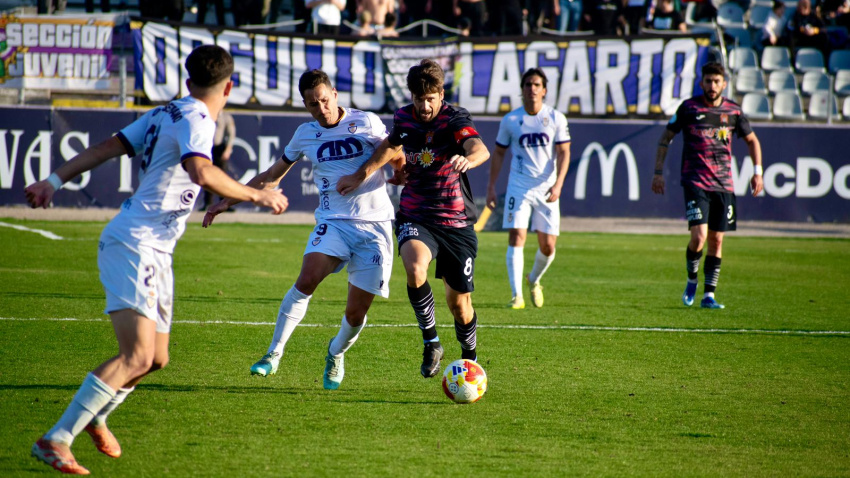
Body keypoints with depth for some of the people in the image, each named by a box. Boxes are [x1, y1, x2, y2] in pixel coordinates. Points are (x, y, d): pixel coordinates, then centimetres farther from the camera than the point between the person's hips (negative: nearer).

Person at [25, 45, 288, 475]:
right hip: (134, 245, -10)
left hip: (154, 251, 10)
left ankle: (94, 415, 37)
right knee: (137, 356, -20)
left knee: (157, 358, 17)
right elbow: (201, 172, -31)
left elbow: (105, 147, 13)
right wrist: (257, 196, -22)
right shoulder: (195, 119, -13)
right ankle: (54, 441, -22)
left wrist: (54, 181, 14)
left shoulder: (166, 114, 14)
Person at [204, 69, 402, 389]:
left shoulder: (366, 123, 1)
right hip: (333, 222, 1)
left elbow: (396, 160, 10)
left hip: (374, 225, -1)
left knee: (356, 312, -3)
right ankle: (274, 352, -16)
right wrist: (229, 201, 20)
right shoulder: (306, 135, 9)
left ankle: (336, 354, 30)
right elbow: (272, 176, 22)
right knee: (307, 279, -27)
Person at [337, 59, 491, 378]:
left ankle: (469, 358, 35)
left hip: (456, 222, -2)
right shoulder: (404, 118, 0)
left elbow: (480, 149, -35)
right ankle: (431, 342, -14)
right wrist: (360, 176, 21)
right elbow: (390, 146, 24)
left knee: (459, 303, 5)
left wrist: (467, 158, -57)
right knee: (415, 268, -32)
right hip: (415, 217, 2)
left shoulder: (455, 119, -13)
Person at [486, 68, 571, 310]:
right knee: (516, 238, -14)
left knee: (548, 246, 2)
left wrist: (558, 184, -15)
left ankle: (534, 280, 33)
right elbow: (498, 153, 10)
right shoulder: (510, 120, 1)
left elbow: (563, 153, -2)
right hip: (518, 187, -1)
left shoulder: (556, 118, -1)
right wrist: (491, 186, 5)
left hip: (546, 189, 1)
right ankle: (517, 296, -13)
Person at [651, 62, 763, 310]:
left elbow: (752, 140, 19)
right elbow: (665, 138, 7)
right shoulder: (688, 108, -3)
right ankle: (692, 279, 11)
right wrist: (658, 172, 3)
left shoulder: (733, 111, 4)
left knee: (716, 240, 3)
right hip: (695, 182, -3)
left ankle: (709, 295, 11)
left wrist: (757, 171, 8)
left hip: (723, 184, 3)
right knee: (699, 236, -16)